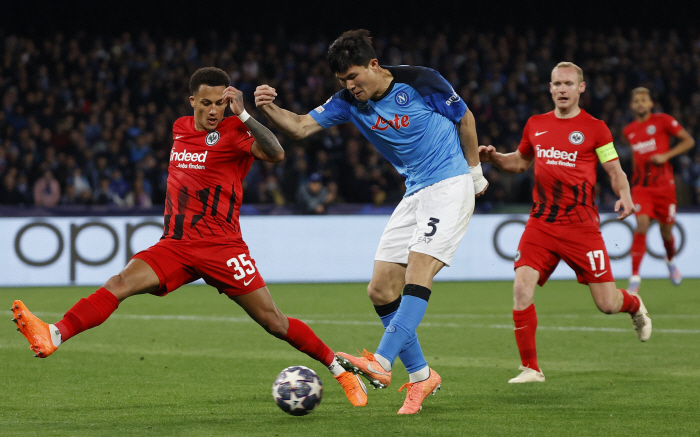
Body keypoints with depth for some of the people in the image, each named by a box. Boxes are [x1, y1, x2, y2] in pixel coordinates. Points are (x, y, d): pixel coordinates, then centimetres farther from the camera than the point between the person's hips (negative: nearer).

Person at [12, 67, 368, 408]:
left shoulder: (234, 132, -7)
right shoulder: (180, 128, 12)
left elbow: (275, 154, -27)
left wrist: (243, 115, -31)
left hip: (222, 247, -4)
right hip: (176, 245, 4)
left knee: (273, 322, -4)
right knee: (121, 283, -19)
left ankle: (340, 370, 12)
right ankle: (53, 337, -34)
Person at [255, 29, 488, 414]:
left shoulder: (420, 82, -13)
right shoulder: (349, 101, 1)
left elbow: (464, 119, 1)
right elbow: (301, 127, -8)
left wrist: (475, 172, 8)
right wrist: (268, 109, -27)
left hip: (450, 184, -7)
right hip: (414, 194, 7)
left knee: (417, 273, -23)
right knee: (381, 291, 0)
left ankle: (381, 363, -33)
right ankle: (420, 375, 10)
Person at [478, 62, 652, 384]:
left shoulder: (594, 128, 0)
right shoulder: (535, 125, 11)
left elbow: (614, 170, 1)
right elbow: (521, 161, 27)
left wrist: (624, 196, -18)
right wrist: (493, 157, 8)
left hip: (581, 225, -3)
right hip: (541, 223, 3)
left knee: (606, 304, -1)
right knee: (522, 290, -16)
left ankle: (635, 305, 38)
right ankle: (530, 368, -4)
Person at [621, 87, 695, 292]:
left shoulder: (663, 120, -2)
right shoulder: (629, 131, 10)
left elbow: (689, 141, -2)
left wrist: (666, 155, -13)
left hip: (664, 184, -1)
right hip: (641, 185, 2)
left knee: (666, 230, 7)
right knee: (642, 225, -19)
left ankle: (671, 261, 42)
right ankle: (635, 277, -20)